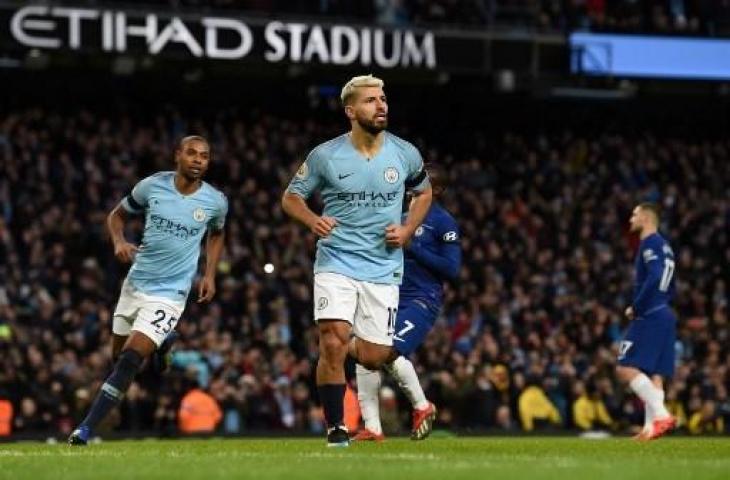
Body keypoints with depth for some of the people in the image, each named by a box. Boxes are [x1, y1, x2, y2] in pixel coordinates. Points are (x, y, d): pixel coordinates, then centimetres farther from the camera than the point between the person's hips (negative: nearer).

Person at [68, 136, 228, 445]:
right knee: (118, 357, 13)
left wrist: (210, 274, 8)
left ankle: (84, 431, -15)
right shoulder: (152, 186, -4)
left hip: (168, 295, -3)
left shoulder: (215, 202, -4)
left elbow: (216, 234, 19)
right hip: (135, 284, 3)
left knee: (130, 361, -16)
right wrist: (119, 242, -10)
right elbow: (116, 215, 11)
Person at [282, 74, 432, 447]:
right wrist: (313, 220, -15)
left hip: (383, 268, 2)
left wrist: (407, 230, 2)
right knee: (333, 342, -17)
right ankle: (335, 428, -2)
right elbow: (290, 197, 6)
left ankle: (345, 348, 38)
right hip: (336, 264, -2)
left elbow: (423, 192, 19)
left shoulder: (405, 154, 0)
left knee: (374, 357, 1)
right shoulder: (325, 156, -6)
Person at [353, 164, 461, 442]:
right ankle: (372, 428, 0)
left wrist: (412, 248, -16)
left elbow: (452, 269, -13)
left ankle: (421, 406, 0)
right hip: (392, 298, 8)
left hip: (422, 301, -8)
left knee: (390, 352, -24)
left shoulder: (444, 223, -5)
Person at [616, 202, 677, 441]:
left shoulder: (650, 243, -9)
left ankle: (661, 415, -22)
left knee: (626, 368, -13)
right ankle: (651, 426, 0)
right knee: (654, 375, 6)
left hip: (650, 317, -10)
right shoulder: (664, 246, 21)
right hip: (665, 316, 10)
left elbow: (654, 278, -23)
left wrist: (636, 308, -14)